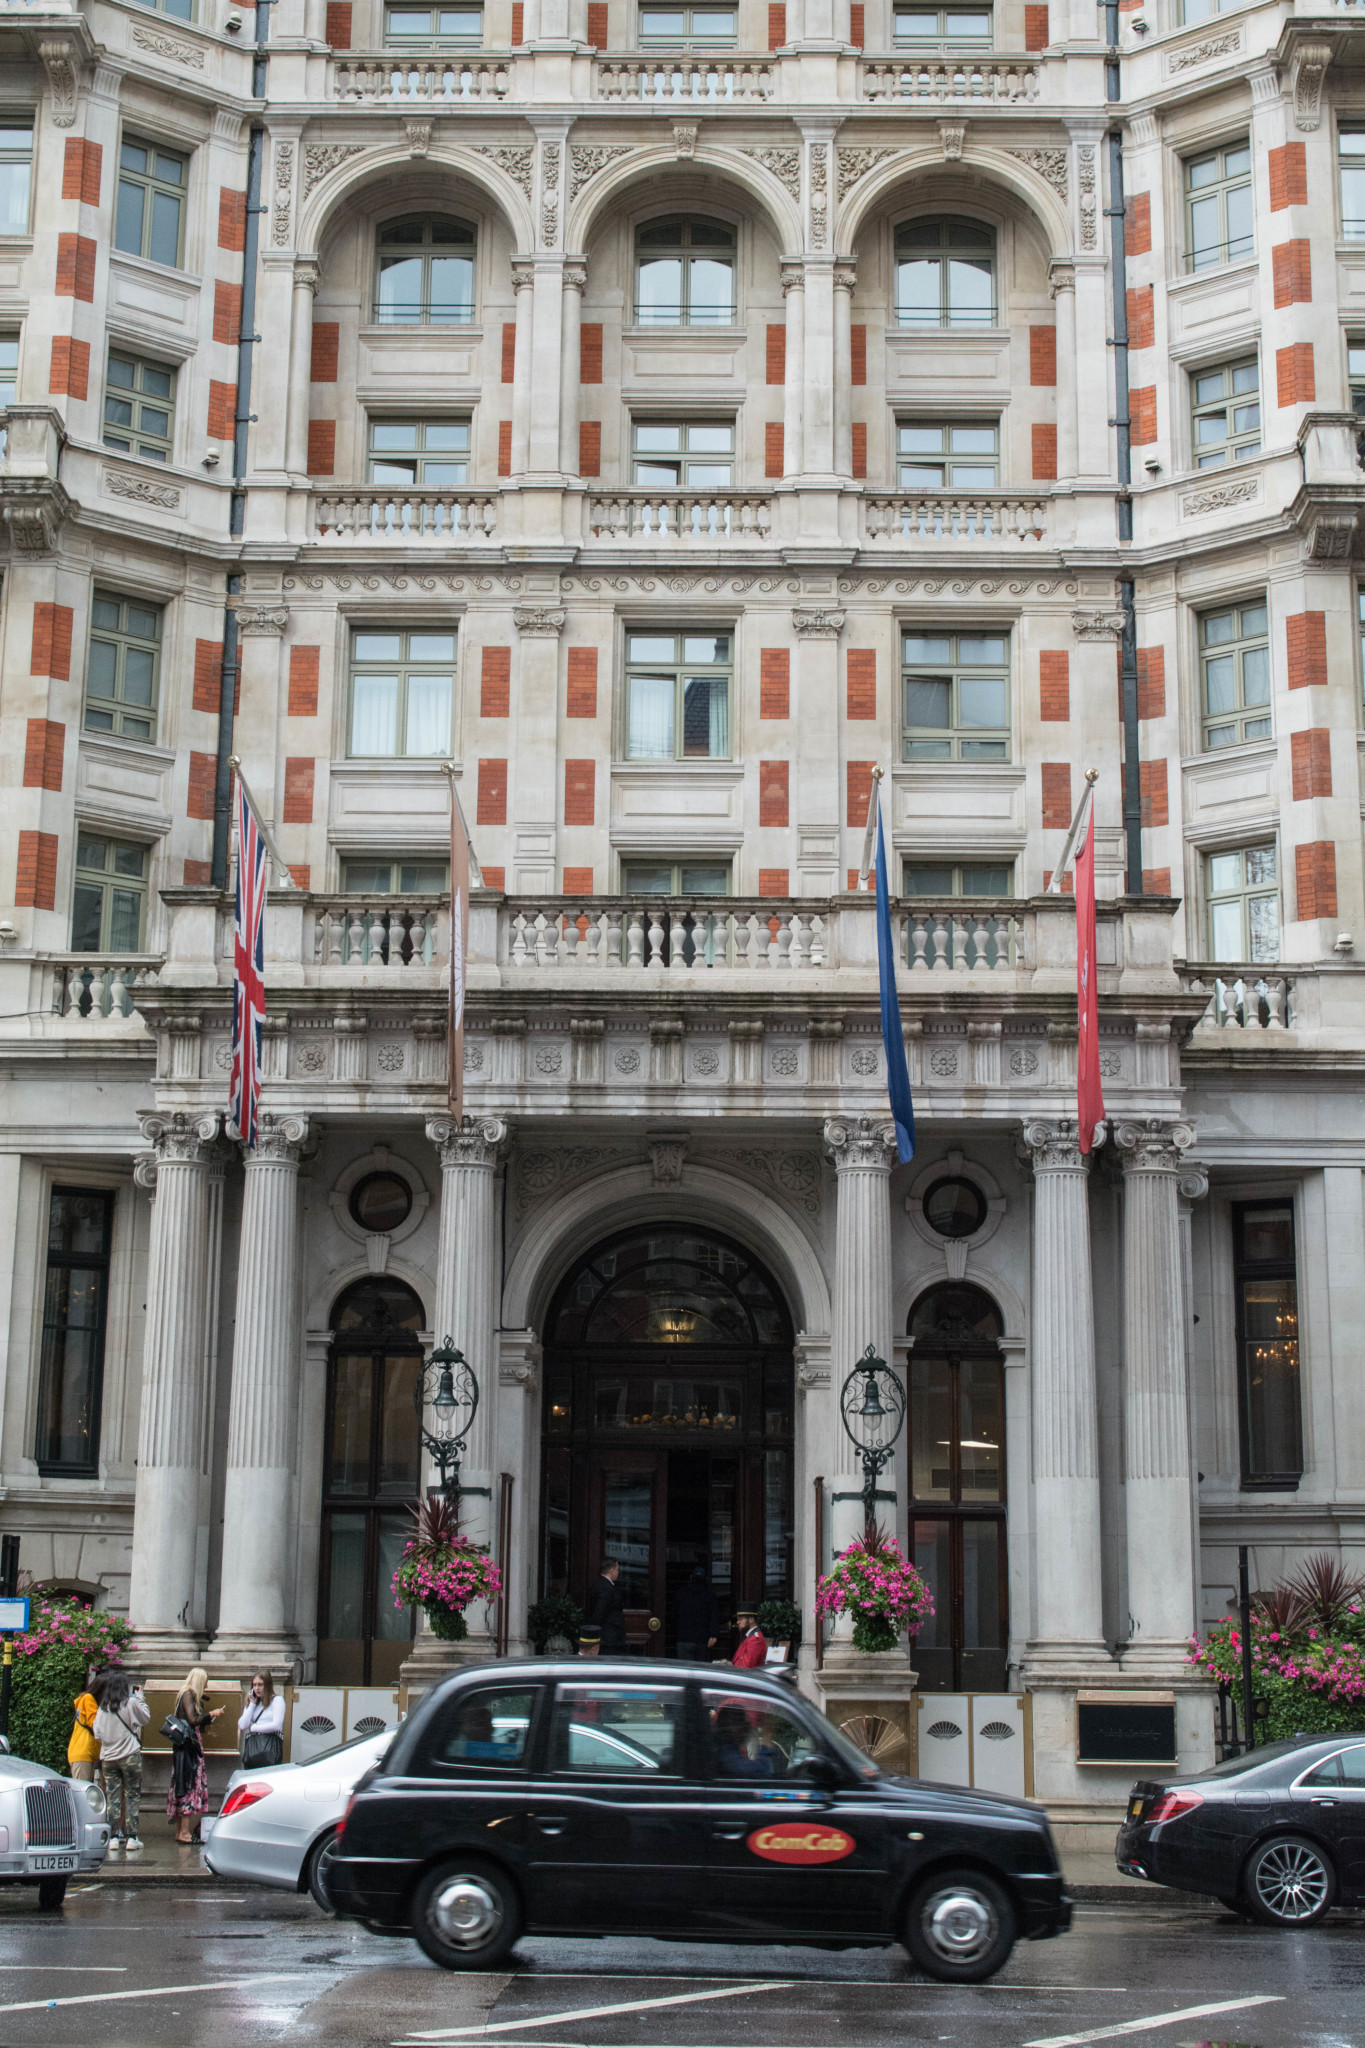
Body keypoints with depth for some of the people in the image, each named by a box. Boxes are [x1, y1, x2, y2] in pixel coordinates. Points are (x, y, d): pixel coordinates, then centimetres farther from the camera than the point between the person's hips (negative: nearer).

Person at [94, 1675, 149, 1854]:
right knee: (132, 1796, 3)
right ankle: (131, 1837, -2)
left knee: (112, 1797, 6)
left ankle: (114, 1837, 3)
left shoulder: (102, 1708, 2)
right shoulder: (130, 1703, -8)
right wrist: (140, 1697, 14)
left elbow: (98, 1735, 5)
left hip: (108, 1757, 3)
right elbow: (146, 1718, 7)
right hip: (129, 1755, -3)